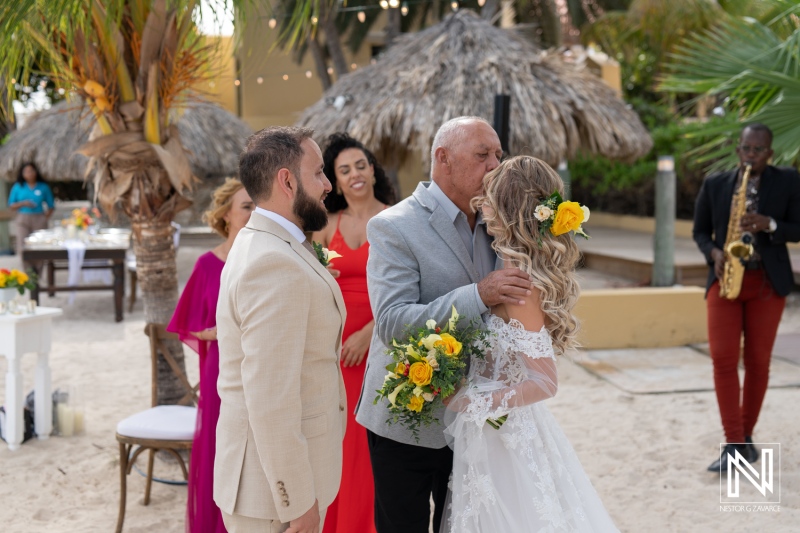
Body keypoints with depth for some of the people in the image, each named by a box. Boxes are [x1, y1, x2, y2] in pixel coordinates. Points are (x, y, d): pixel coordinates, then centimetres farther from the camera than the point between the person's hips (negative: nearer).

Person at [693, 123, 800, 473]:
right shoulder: (714, 184, 5)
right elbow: (700, 231, 12)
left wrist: (768, 224, -18)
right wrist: (714, 253, -9)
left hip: (768, 283, 0)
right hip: (724, 280, 1)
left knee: (758, 361, 4)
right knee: (723, 358, -10)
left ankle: (746, 435, 20)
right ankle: (734, 444, -7)